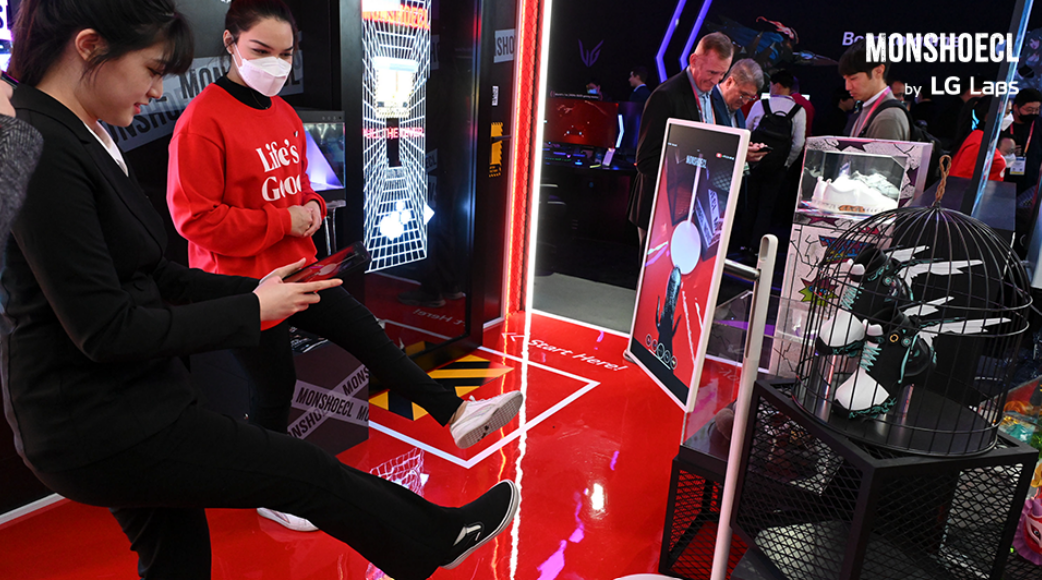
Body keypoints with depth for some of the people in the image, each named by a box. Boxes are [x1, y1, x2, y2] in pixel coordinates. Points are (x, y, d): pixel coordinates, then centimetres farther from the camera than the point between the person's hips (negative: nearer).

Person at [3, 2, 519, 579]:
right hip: (101, 428, -9)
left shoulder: (82, 139, 8)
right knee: (311, 473, 2)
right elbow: (105, 329, -24)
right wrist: (252, 309, -15)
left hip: (129, 400, 9)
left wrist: (253, 289, -1)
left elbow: (152, 276, 10)